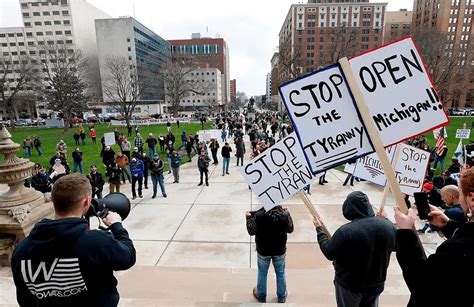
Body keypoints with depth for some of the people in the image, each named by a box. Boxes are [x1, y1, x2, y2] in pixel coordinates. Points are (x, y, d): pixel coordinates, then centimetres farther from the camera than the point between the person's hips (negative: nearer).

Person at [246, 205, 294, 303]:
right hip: (280, 250, 1)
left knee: (262, 273, 24)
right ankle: (282, 297, 44)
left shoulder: (258, 216, -30)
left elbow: (251, 232, -12)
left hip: (263, 251, -1)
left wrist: (248, 218, 3)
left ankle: (261, 297, 45)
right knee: (280, 273, 24)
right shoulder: (285, 215, -25)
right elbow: (290, 229, -5)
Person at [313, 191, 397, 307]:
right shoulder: (388, 225, -16)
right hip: (376, 283, 4)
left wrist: (319, 229, -5)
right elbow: (394, 246, 5)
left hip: (350, 286, -4)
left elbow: (329, 253, -17)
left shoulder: (345, 231, -32)